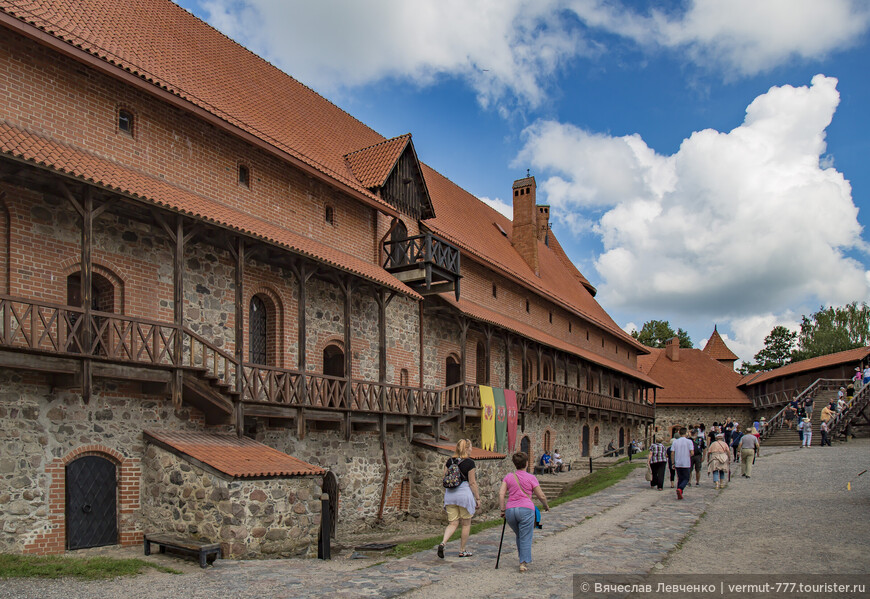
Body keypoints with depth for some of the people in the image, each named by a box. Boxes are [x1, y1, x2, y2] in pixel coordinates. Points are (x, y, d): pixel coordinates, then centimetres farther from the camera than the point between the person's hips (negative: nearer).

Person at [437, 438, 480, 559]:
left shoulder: (449, 461, 6)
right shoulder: (469, 463, -9)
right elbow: (472, 483, -9)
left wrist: (446, 495, 19)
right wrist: (478, 498, -1)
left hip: (450, 495, 5)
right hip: (465, 493, -5)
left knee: (453, 523, 9)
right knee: (466, 524, 10)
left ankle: (443, 543, -14)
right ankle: (462, 551, 17)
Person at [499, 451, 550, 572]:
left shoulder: (508, 477, 11)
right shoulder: (531, 478, 3)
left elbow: (501, 493, 2)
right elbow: (541, 496, 5)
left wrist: (502, 510, 6)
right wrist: (546, 506, 22)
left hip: (510, 509, 4)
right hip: (526, 509, -4)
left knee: (519, 536, 21)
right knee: (525, 538, 3)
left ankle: (523, 560, 27)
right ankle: (523, 563, -2)